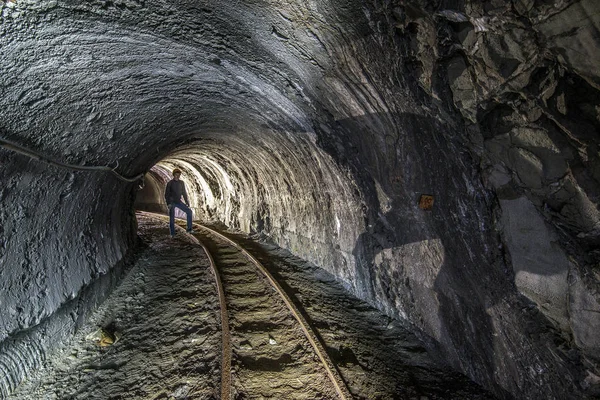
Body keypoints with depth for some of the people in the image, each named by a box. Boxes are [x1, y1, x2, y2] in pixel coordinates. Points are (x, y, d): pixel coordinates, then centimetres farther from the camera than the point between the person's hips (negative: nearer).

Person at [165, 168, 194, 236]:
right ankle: (172, 234, 7)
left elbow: (184, 193, 11)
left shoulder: (181, 183, 6)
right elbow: (166, 194, -7)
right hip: (172, 202, -4)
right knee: (172, 218, -4)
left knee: (189, 211, -9)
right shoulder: (170, 183, -7)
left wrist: (186, 201, 1)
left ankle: (189, 228, -5)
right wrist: (168, 203, -18)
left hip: (178, 202, 4)